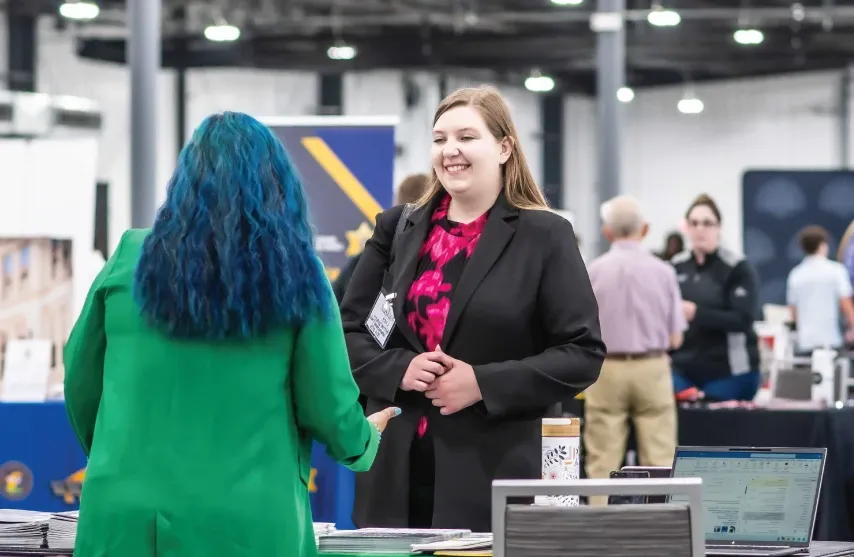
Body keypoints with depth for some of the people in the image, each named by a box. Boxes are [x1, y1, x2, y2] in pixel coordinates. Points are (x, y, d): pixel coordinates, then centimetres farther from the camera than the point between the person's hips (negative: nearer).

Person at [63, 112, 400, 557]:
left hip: (127, 518, 1)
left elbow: (80, 383, 12)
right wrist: (363, 440, 25)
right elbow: (327, 408, 3)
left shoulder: (130, 259, 3)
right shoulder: (295, 274, 0)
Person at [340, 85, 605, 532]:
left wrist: (484, 383, -13)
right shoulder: (395, 230, 12)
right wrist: (398, 370, -8)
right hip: (395, 472, 3)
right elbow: (346, 331, 13)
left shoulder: (545, 237, 0)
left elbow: (583, 354, -4)